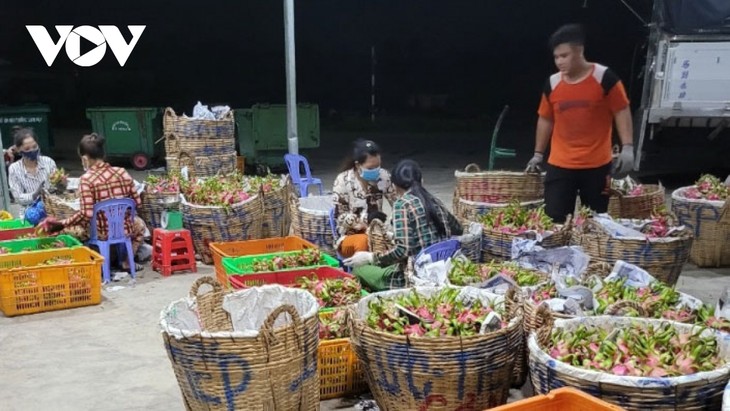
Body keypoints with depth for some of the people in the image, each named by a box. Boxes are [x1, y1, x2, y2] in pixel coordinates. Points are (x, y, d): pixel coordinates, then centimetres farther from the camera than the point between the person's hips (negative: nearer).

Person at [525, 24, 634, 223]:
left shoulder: (604, 78, -8)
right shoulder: (552, 84, 3)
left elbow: (622, 112, -4)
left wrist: (627, 148, -14)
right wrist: (538, 154, 16)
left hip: (597, 165, -2)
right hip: (559, 166, 2)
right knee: (554, 220, -1)